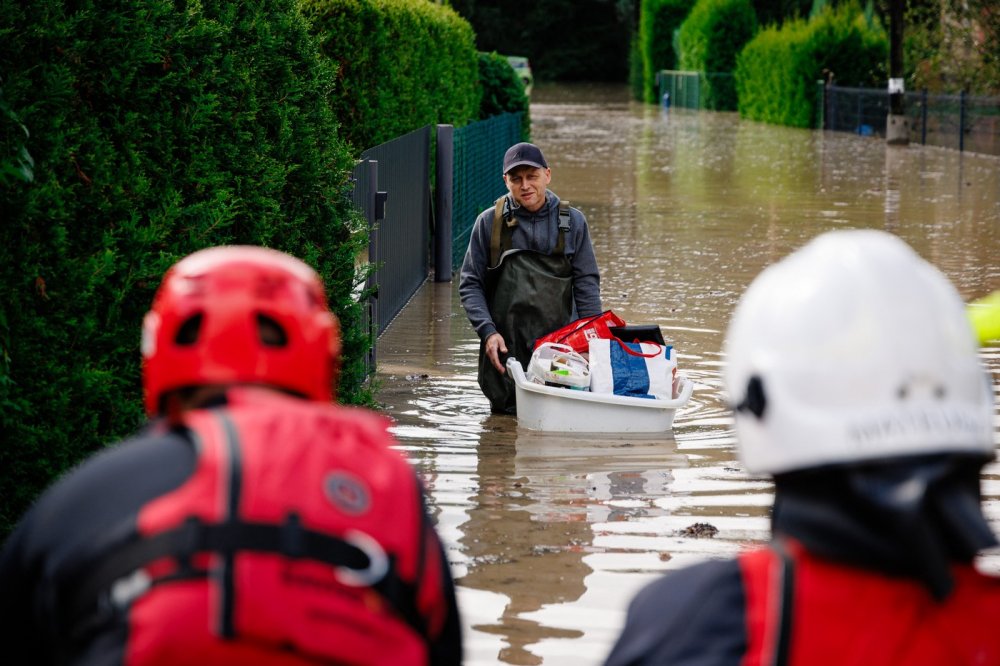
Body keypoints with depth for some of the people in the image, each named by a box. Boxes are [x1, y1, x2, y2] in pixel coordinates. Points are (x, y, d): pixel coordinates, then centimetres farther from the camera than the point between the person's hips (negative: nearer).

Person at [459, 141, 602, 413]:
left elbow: (587, 283, 5)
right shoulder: (489, 222, 2)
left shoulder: (572, 222, 4)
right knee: (505, 407, 2)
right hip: (505, 345, 0)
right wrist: (488, 330, -10)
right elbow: (470, 284, 4)